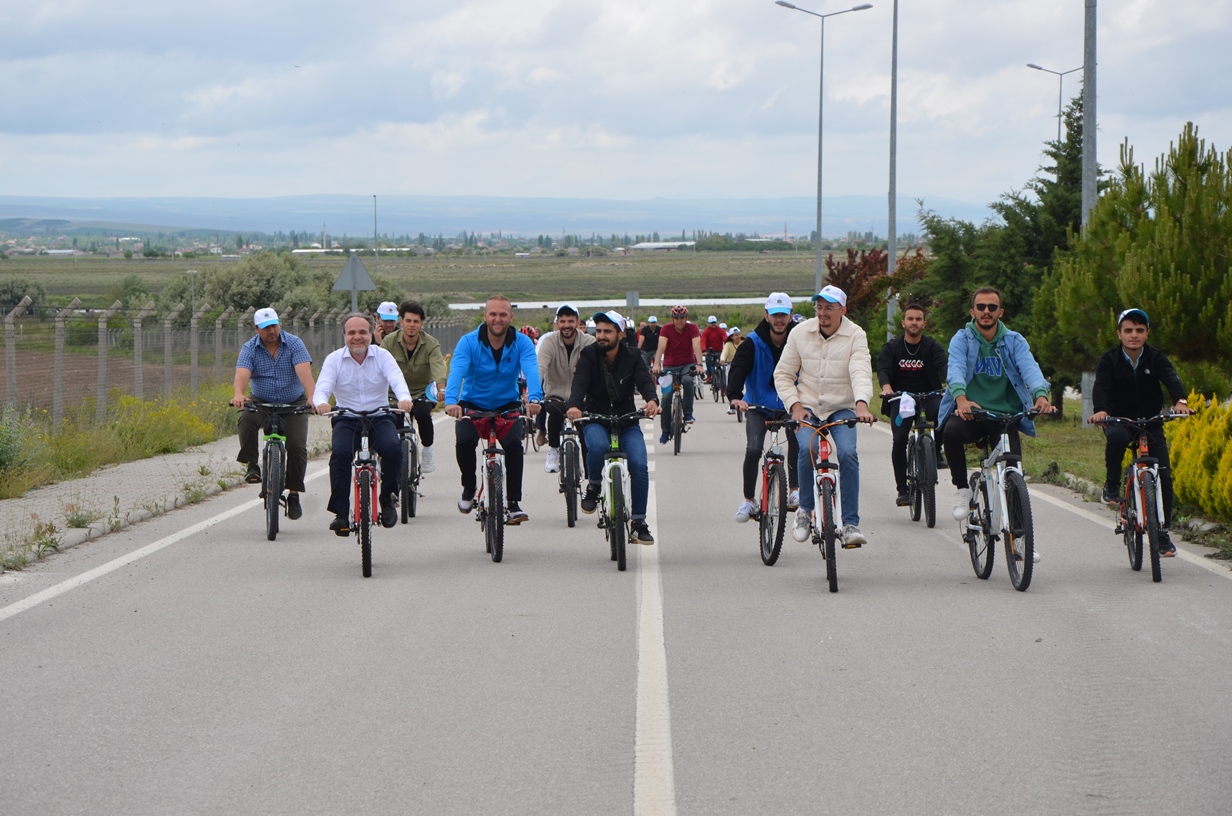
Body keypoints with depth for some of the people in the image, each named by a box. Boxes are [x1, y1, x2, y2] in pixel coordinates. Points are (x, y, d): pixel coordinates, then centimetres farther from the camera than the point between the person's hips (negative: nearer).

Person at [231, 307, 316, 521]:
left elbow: (304, 372, -23)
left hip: (294, 403, 0)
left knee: (297, 445, -14)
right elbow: (242, 374, -24)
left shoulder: (294, 344, -9)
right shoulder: (249, 349, -7)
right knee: (246, 419, -32)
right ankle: (252, 465, -16)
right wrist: (239, 395, -46)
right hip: (262, 403, 0)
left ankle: (294, 494, -1)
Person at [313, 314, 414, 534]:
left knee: (392, 449, -29)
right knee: (340, 452, -30)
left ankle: (387, 498, -4)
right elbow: (322, 387, -13)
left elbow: (397, 380, -16)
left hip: (379, 418, 0)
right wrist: (320, 402, -39)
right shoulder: (334, 359, 1)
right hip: (347, 420, 0)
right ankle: (341, 513, -24)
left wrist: (404, 398, -40)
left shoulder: (382, 356, 1)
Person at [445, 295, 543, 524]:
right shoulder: (469, 342, -14)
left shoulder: (522, 343, -11)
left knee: (513, 443, -26)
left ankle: (514, 503, -15)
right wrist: (451, 401, -49)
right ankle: (468, 488, 2)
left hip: (507, 406, 0)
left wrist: (534, 399, -49)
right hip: (473, 404, 0)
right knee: (464, 441, -27)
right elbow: (456, 371, -30)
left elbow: (531, 371, -28)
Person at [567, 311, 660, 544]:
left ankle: (638, 522, -6)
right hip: (595, 420, -1)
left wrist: (652, 399, -41)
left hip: (627, 422, 1)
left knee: (639, 465, -19)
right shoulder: (588, 355, -5)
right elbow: (579, 382, -21)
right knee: (597, 446, -36)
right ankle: (593, 487, -6)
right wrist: (574, 405, -43)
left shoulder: (632, 357, -2)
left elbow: (644, 380, -18)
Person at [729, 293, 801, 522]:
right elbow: (738, 368, -25)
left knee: (798, 441, -22)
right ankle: (748, 500, -1)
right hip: (759, 405, -1)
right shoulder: (753, 343, -13)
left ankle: (794, 490, -9)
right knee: (753, 450, -15)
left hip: (789, 405, 1)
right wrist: (735, 395, -43)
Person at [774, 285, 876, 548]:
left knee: (848, 453, -25)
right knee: (808, 449, -28)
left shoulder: (855, 336, -7)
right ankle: (805, 510, -5)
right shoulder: (800, 333, -1)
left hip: (841, 409, -1)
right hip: (807, 407, 1)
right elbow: (783, 374, 4)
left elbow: (861, 372, -22)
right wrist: (795, 405, -11)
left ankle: (850, 524, -17)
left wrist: (861, 404, -40)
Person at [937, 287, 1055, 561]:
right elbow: (955, 369, -18)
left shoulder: (1014, 342, 6)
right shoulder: (962, 340, 1)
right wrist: (961, 399, -40)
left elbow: (1029, 368, -13)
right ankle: (962, 489, -13)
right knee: (951, 433, -35)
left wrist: (1040, 395, -35)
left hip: (1005, 415, 2)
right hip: (970, 414, -1)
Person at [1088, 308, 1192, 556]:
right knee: (1116, 436, -38)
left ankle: (1164, 533, 2)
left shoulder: (1155, 358, -5)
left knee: (1164, 476, -10)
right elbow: (1101, 386, -23)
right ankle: (1112, 485, -14)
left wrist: (1180, 401, -44)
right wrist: (1100, 410, -45)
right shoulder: (1110, 360, -8)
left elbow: (1171, 379, -22)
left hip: (1151, 423, 2)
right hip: (1120, 421, -2)